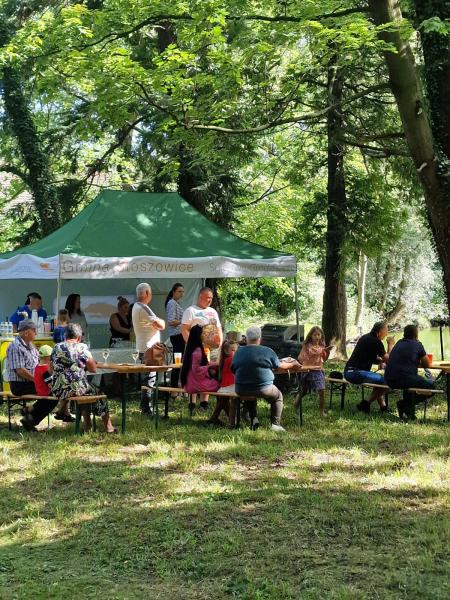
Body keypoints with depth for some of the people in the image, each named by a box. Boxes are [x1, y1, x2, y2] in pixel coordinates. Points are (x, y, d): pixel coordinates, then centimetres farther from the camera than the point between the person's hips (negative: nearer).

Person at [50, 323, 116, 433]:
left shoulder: (57, 347, 7)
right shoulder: (81, 347, -5)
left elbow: (51, 369, 15)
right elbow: (93, 369, -2)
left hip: (58, 391, 5)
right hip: (76, 389, -5)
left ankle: (87, 426, 37)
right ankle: (108, 427, 28)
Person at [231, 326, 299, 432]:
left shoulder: (239, 351, 1)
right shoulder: (267, 351, -7)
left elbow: (233, 369, 10)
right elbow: (279, 366, 7)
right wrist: (293, 364, 28)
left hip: (241, 390, 3)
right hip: (263, 389, -3)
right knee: (278, 396, 24)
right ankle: (275, 424, 16)